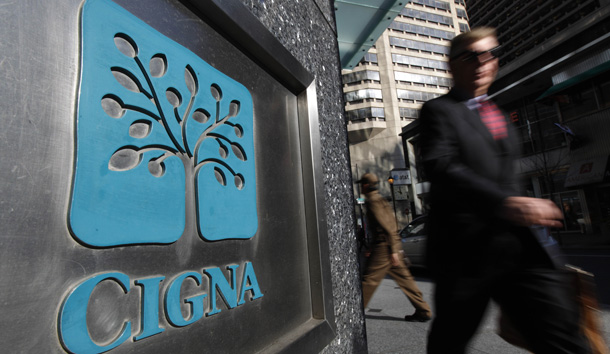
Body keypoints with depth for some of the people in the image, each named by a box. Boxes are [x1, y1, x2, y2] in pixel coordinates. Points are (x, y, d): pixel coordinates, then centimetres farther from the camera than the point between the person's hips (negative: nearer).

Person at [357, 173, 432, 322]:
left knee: (369, 279, 0)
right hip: (391, 245, 10)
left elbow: (387, 226, -19)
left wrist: (393, 251, -19)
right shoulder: (378, 199, 18)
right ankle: (423, 311, 18)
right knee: (404, 278, 13)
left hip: (384, 247, -10)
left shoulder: (373, 201, -13)